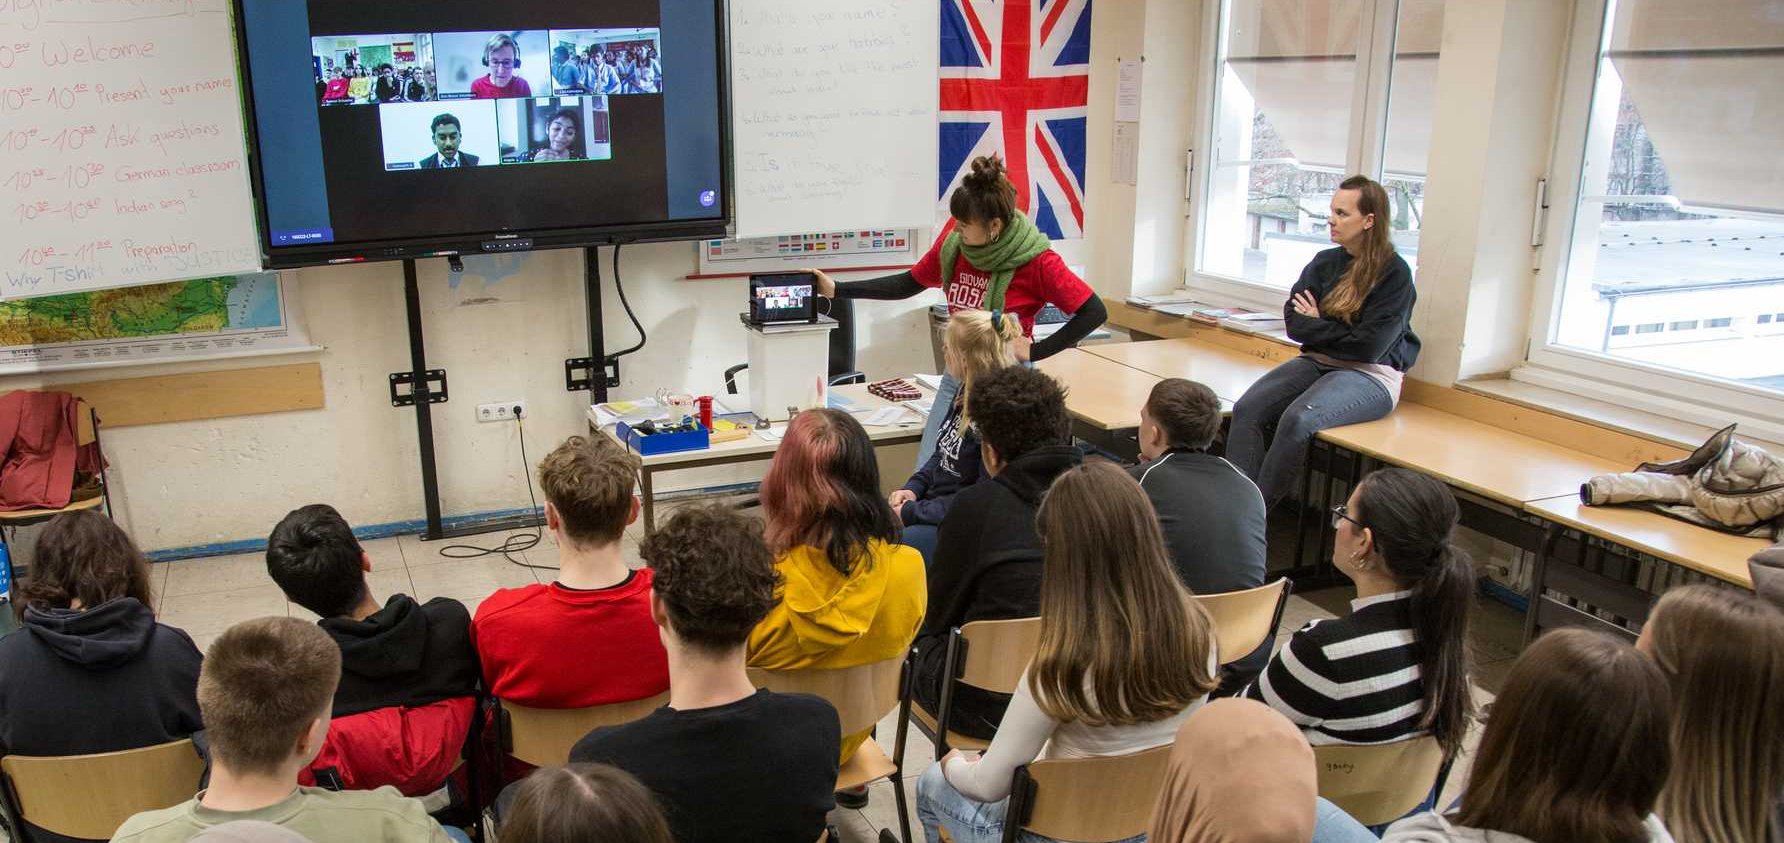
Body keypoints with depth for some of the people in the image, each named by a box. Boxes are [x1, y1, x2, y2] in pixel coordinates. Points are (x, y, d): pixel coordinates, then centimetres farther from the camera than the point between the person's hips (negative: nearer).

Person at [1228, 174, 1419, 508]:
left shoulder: (1395, 274, -8)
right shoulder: (1324, 262, 10)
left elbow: (1369, 346, -15)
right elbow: (1294, 322, 4)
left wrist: (1316, 326, -2)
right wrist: (1334, 331, -11)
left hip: (1370, 375, -6)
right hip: (1317, 362, 6)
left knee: (1297, 419, -33)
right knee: (1247, 409, -21)